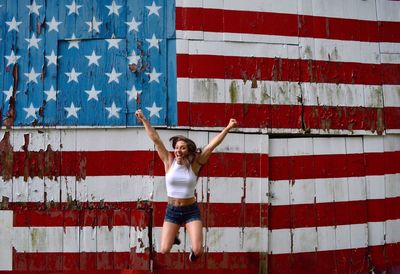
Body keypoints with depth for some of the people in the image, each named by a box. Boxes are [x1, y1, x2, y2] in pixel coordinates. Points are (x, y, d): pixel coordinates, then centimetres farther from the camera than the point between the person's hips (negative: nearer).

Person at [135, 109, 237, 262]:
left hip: (191, 211, -1)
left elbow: (212, 145, -13)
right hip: (172, 211, 1)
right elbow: (155, 139, -9)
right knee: (164, 250, -4)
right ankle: (173, 236, 33)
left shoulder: (194, 164, -9)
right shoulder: (169, 161, -8)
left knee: (198, 251, -12)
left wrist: (228, 128, -17)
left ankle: (193, 251, 28)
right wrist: (144, 120, -9)